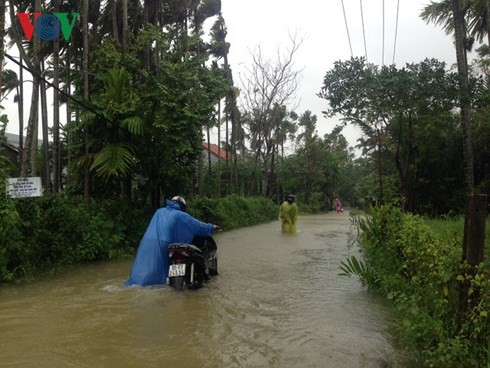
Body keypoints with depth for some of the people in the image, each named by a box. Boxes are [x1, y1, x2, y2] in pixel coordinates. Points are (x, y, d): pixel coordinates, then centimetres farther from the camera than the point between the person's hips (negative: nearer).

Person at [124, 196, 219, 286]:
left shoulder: (159, 211, 23)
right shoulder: (181, 216, 8)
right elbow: (197, 225, 12)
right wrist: (211, 227, 27)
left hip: (147, 243, 5)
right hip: (163, 244, -5)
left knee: (144, 265, 9)